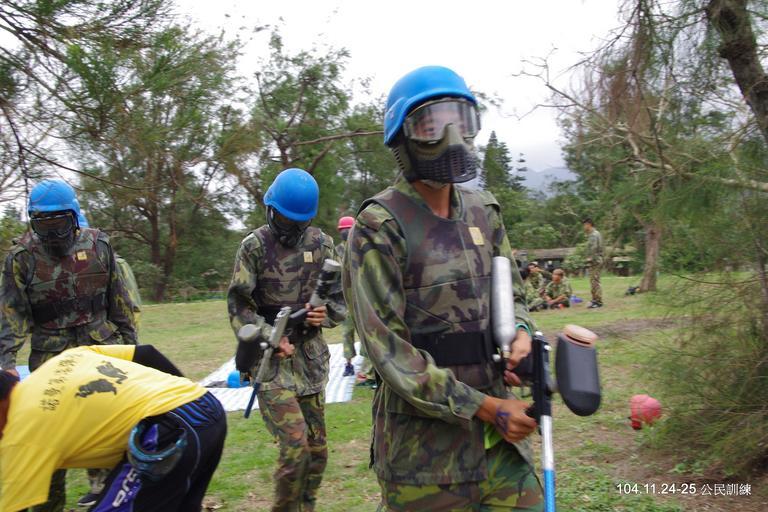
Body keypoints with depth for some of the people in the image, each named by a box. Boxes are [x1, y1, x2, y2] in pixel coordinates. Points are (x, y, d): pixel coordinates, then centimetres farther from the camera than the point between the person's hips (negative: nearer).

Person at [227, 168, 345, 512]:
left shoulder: (322, 244, 7)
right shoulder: (255, 246, -3)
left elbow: (341, 297, 12)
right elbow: (238, 305, -5)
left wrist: (326, 315, -8)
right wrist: (269, 337, -16)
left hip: (311, 358, 4)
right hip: (271, 358, -4)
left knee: (317, 448, 10)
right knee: (295, 445, -14)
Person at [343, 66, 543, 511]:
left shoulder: (484, 212, 7)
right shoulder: (380, 227, -13)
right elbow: (388, 346, -16)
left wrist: (520, 332, -7)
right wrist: (485, 407, -17)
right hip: (424, 442, -5)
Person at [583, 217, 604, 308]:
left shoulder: (593, 235, -15)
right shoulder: (597, 233, 18)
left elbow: (593, 248, -23)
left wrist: (590, 259, -20)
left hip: (594, 261, -11)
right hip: (597, 260, 11)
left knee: (595, 281, -8)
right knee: (593, 281, 14)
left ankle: (599, 301, -6)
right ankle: (595, 300, 20)